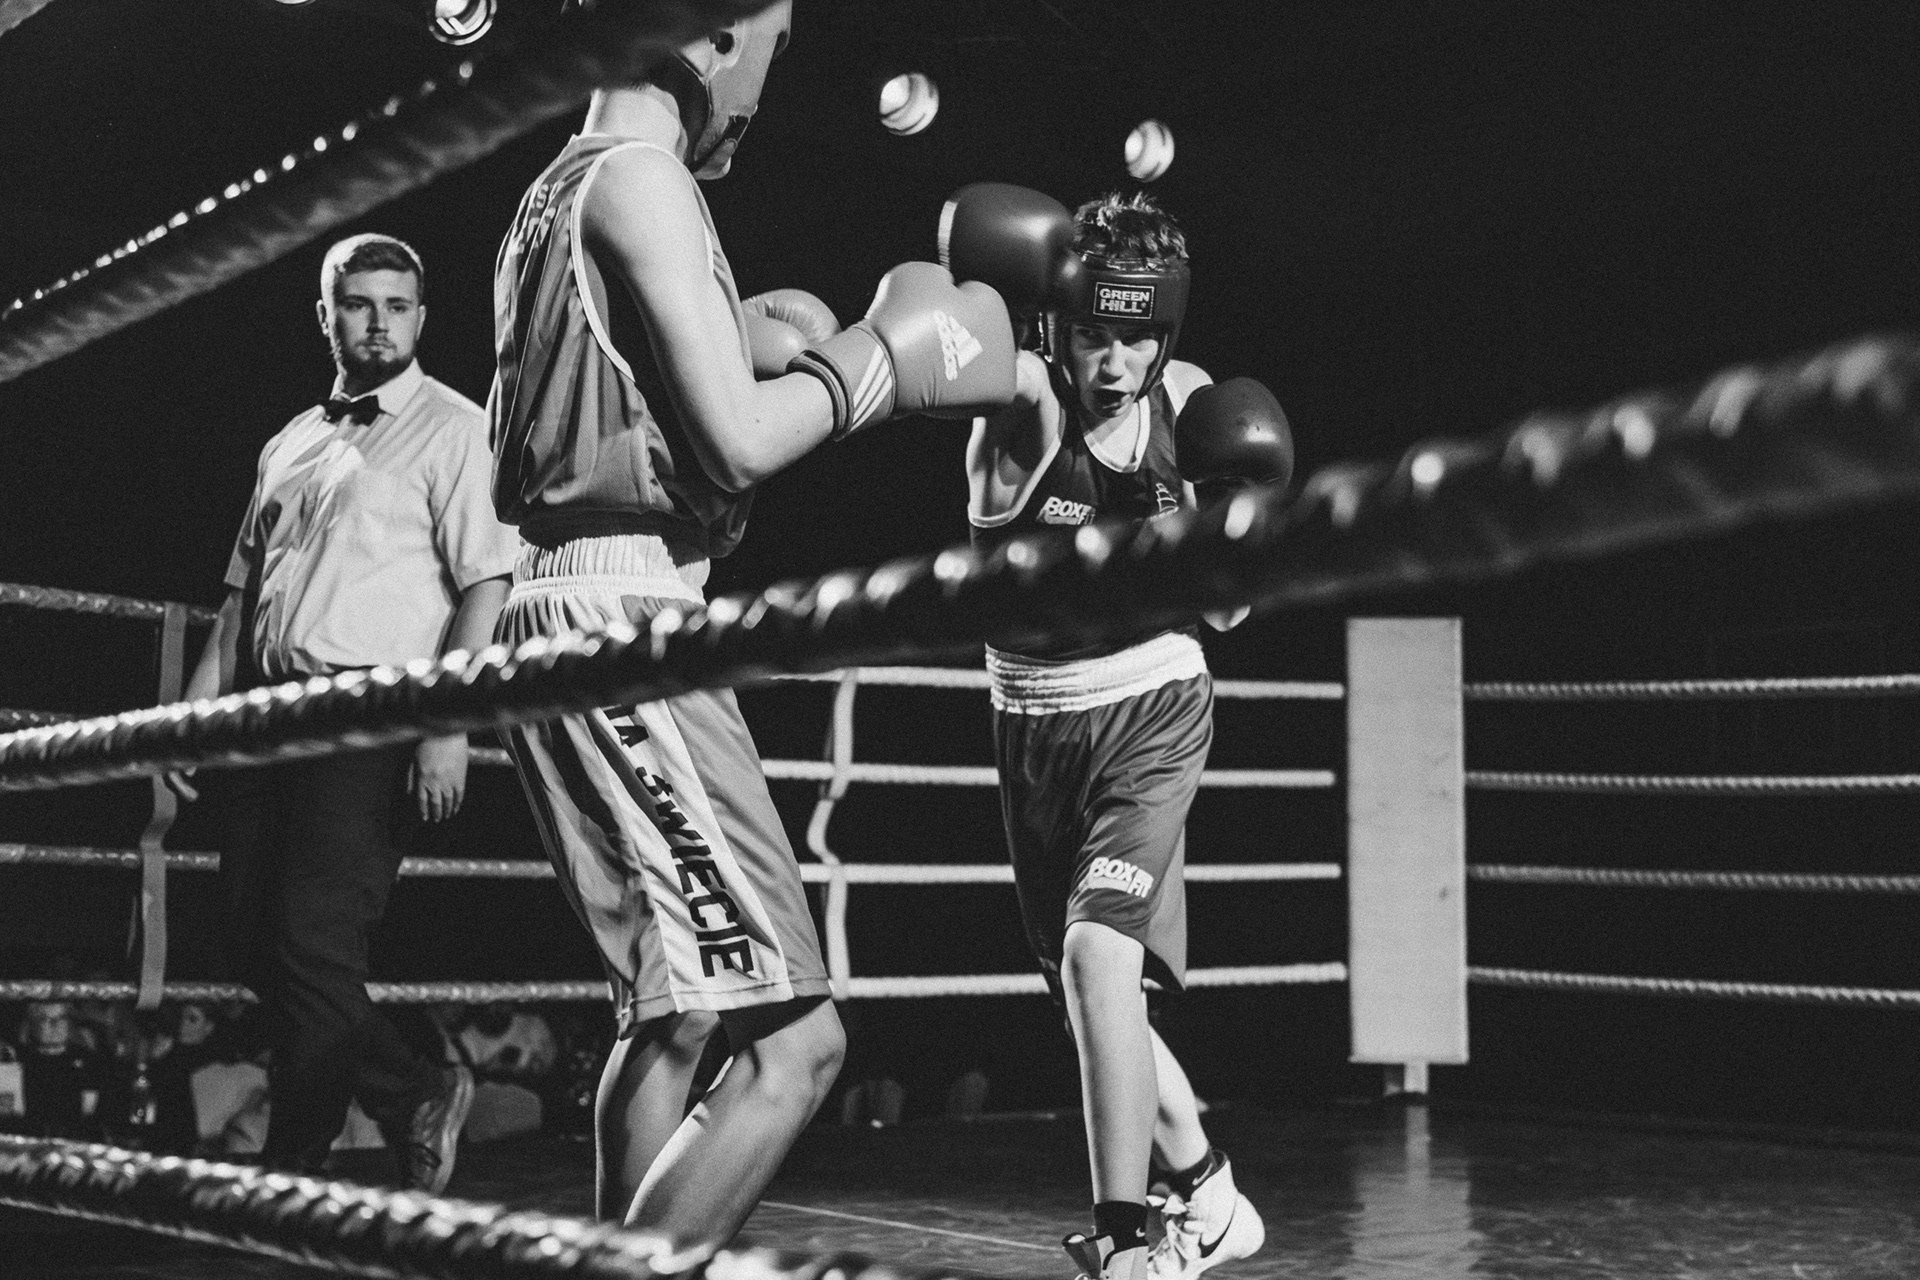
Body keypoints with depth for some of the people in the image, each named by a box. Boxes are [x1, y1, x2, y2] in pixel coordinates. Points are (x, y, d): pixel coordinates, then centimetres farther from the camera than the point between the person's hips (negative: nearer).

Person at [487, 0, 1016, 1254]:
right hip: (624, 613, -11)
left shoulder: (558, 189, 19)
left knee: (674, 1017, 20)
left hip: (563, 601, 11)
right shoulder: (641, 177, -10)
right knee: (794, 1037, -12)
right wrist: (877, 361, -1)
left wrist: (727, 347, 23)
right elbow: (737, 442, -18)